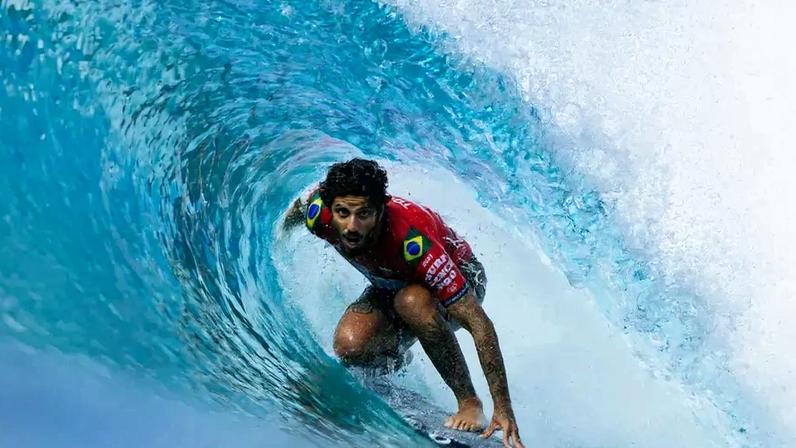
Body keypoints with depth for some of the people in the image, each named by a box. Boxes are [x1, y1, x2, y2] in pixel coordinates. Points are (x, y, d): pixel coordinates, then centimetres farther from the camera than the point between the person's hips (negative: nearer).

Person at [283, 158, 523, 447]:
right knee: (350, 346, -25)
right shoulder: (317, 213, -28)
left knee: (411, 301, -39)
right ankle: (395, 360, 10)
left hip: (461, 279, -4)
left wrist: (503, 409, -41)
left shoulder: (410, 241, -41)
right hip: (390, 286, 4)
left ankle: (470, 403, -22)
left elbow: (479, 323, -39)